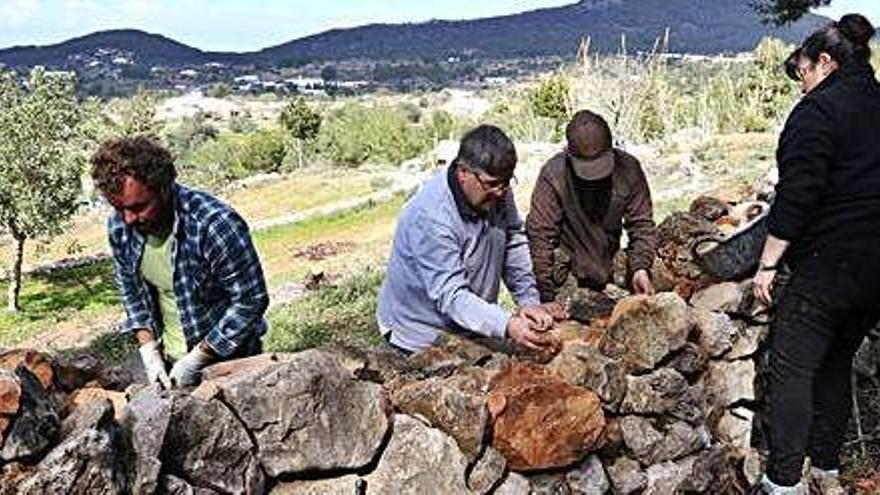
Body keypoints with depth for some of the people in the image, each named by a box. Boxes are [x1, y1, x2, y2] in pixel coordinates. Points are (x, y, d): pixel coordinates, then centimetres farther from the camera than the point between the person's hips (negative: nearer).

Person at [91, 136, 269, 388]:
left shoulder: (214, 225, -29)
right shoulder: (119, 226, -9)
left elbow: (251, 300, -22)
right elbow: (130, 289, 6)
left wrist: (198, 358, -20)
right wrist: (148, 348, -5)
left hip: (227, 358, -5)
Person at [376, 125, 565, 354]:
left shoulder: (496, 191, -10)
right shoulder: (430, 216, -32)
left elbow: (514, 244, -1)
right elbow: (450, 295, -34)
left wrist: (530, 301, -13)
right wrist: (507, 326, -45)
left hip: (474, 324, 6)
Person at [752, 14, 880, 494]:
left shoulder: (819, 109, -11)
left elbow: (797, 194, -19)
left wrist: (768, 263, -14)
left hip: (830, 263, -8)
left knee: (792, 368, -1)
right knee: (836, 362, 19)